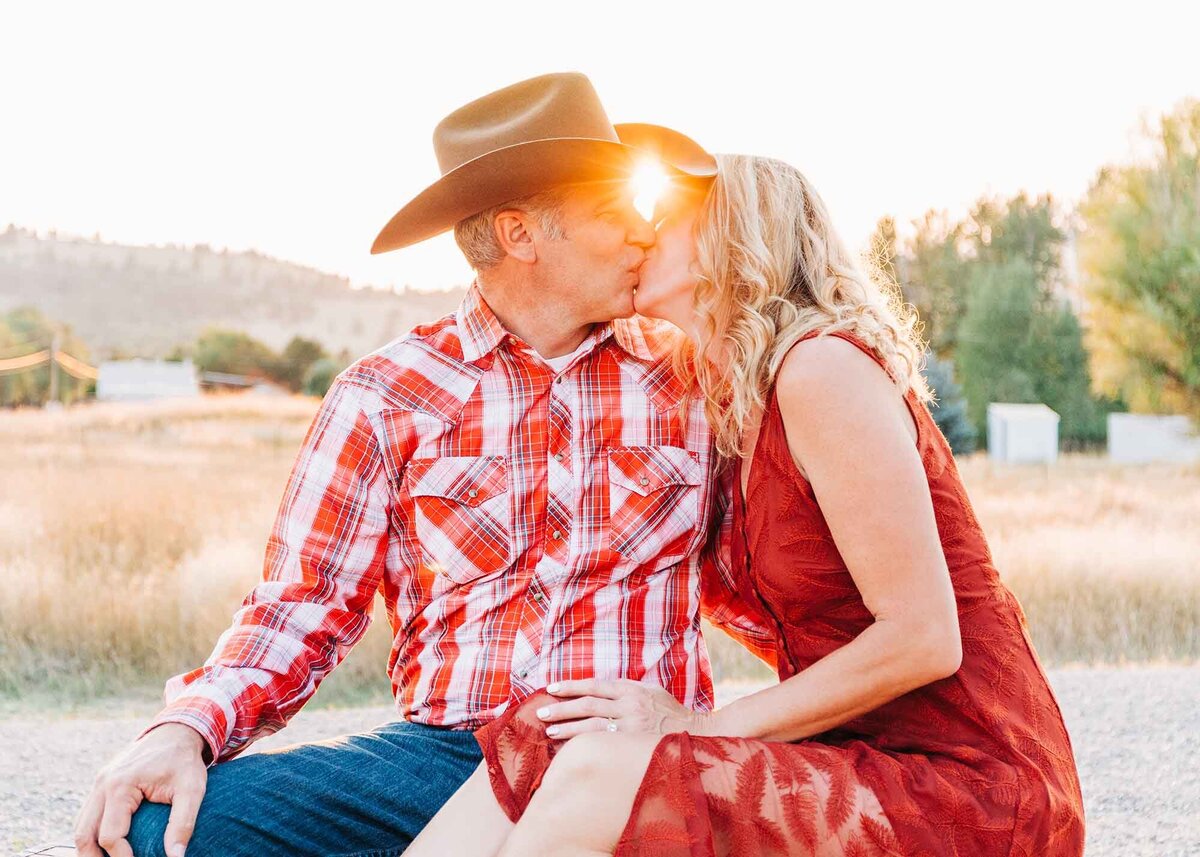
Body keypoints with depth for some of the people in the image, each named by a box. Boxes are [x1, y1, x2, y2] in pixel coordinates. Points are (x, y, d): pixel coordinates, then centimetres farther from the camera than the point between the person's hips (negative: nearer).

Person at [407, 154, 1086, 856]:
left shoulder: (823, 365, -14)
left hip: (976, 794, -8)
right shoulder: (739, 404, 13)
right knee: (541, 749, -10)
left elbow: (923, 639, -18)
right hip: (866, 765, 8)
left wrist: (708, 725, -12)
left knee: (600, 776, -25)